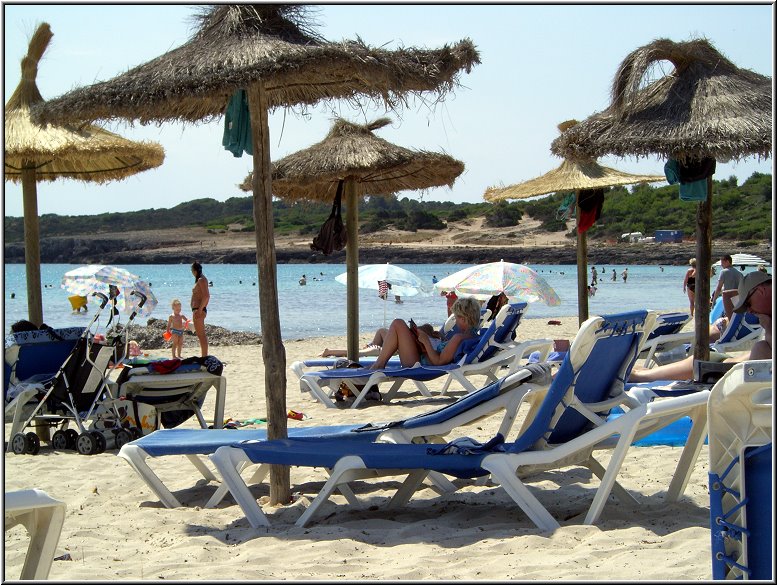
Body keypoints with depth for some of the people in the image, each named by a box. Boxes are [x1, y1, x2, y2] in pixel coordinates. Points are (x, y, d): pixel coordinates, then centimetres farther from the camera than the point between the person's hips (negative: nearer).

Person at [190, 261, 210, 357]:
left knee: (201, 335, -11)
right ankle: (204, 356, 20)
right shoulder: (200, 280, 17)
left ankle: (204, 356, -13)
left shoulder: (201, 280, -14)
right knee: (201, 334, 15)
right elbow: (207, 296, 24)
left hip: (198, 310, -11)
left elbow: (206, 296, -24)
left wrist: (199, 310, -25)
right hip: (199, 309, 11)